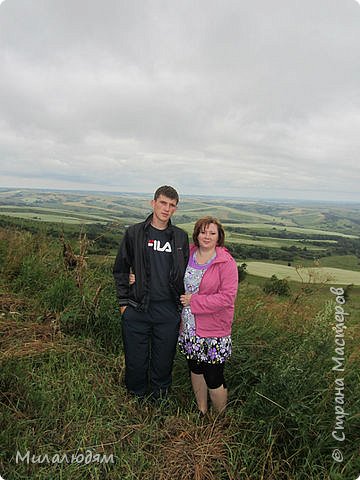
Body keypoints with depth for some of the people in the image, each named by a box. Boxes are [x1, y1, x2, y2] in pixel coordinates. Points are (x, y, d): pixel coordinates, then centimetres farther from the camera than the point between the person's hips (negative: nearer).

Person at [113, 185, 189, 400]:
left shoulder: (181, 237, 5)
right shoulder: (135, 233, -1)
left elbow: (186, 275, 9)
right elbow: (121, 269, 4)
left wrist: (183, 309, 7)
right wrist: (124, 302, 0)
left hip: (168, 311, 1)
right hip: (137, 310, -1)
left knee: (164, 361, 14)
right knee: (136, 361, 12)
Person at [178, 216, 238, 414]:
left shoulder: (226, 263, -14)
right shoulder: (188, 255, 2)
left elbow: (227, 297, -19)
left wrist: (194, 301, -18)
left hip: (213, 331, -5)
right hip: (189, 327, 5)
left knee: (213, 378, 3)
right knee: (195, 369, 21)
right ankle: (201, 412, 43)